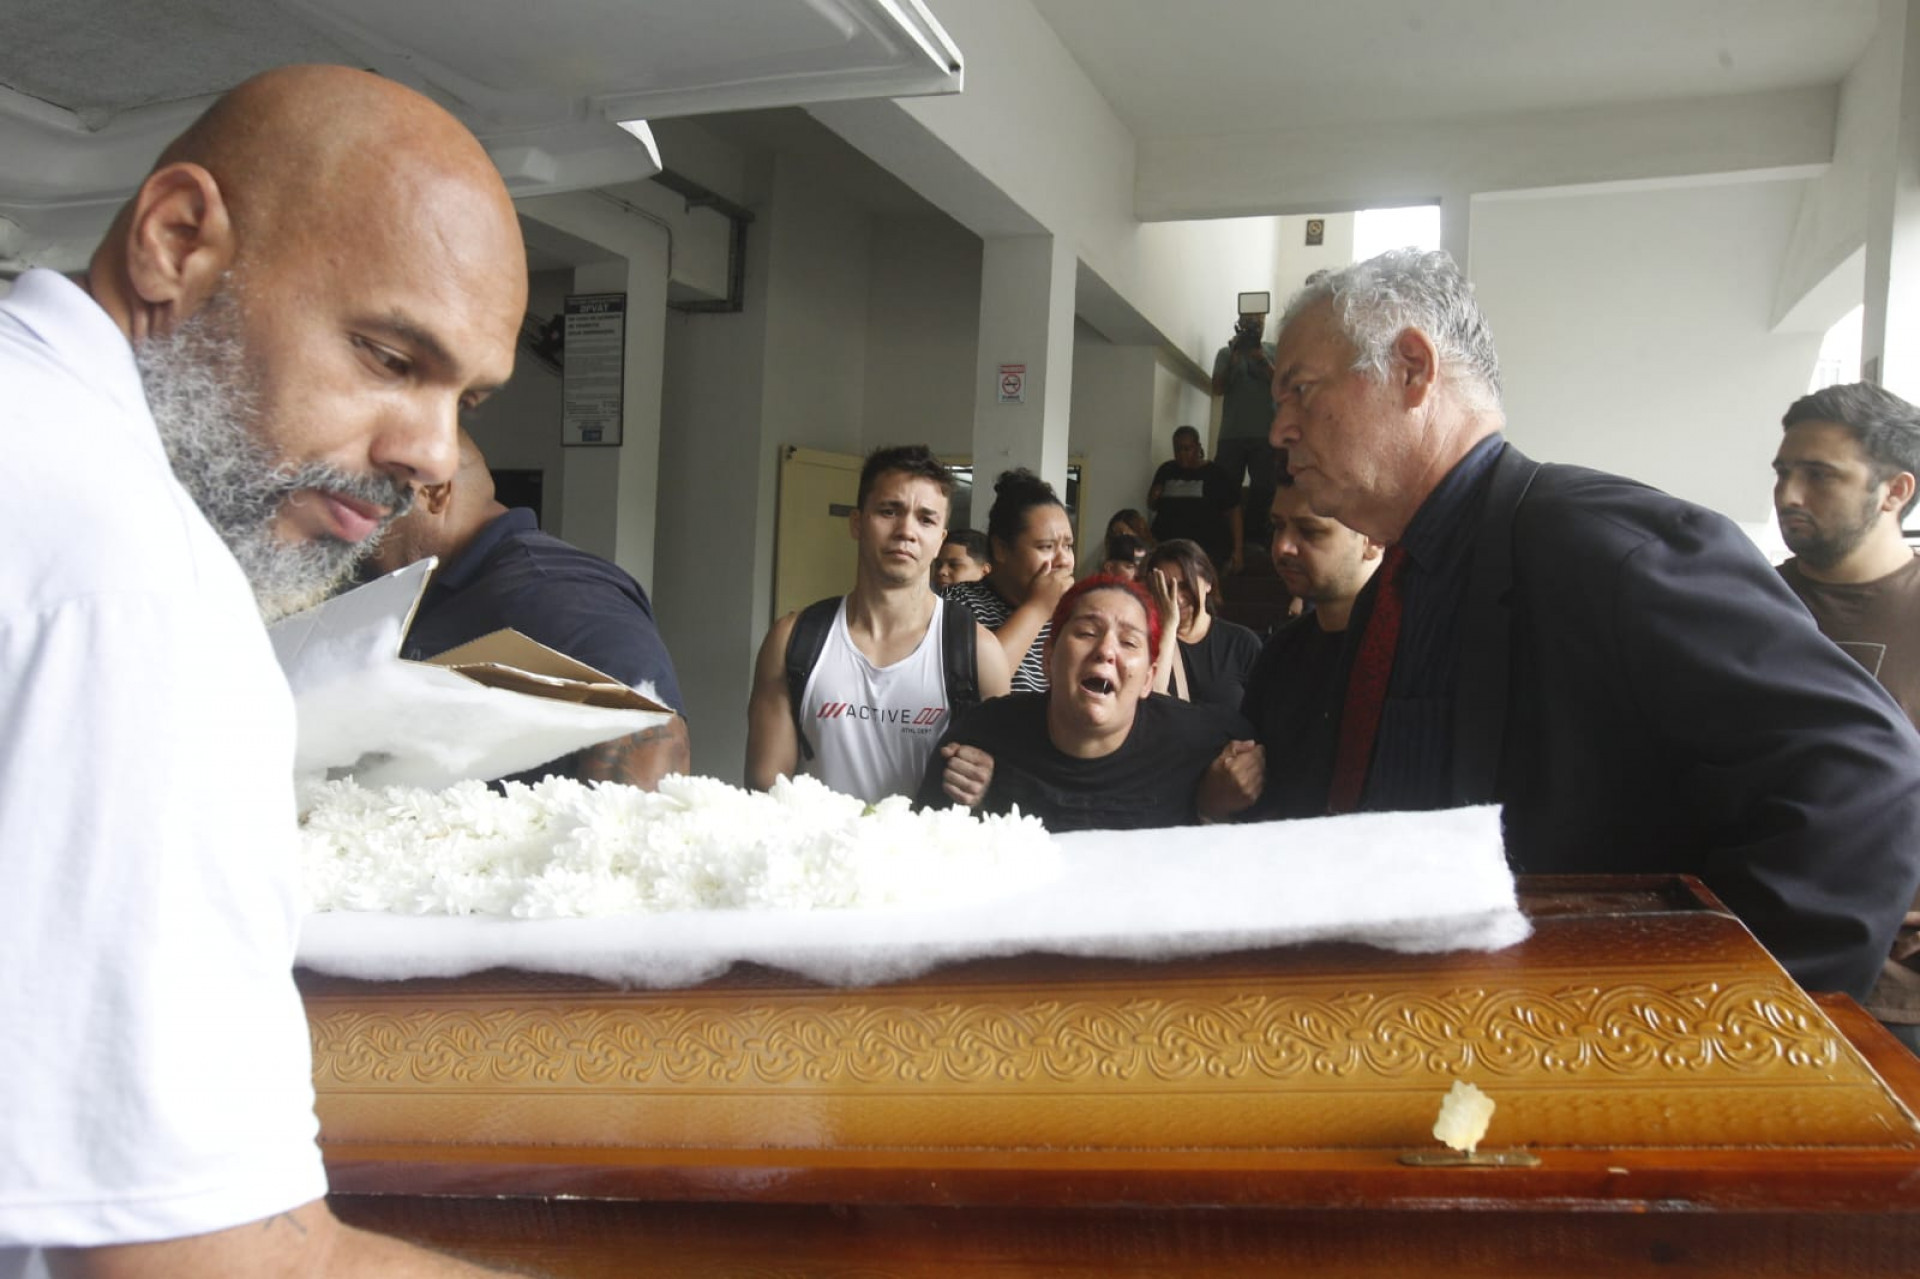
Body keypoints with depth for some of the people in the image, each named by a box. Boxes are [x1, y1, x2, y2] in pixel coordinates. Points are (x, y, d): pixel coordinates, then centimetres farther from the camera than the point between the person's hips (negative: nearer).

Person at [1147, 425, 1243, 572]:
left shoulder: (1217, 475, 1)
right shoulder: (1166, 471, 13)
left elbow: (1233, 513, 0)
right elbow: (1152, 505, 25)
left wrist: (1237, 549, -7)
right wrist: (1153, 498, 2)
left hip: (1208, 549, -4)